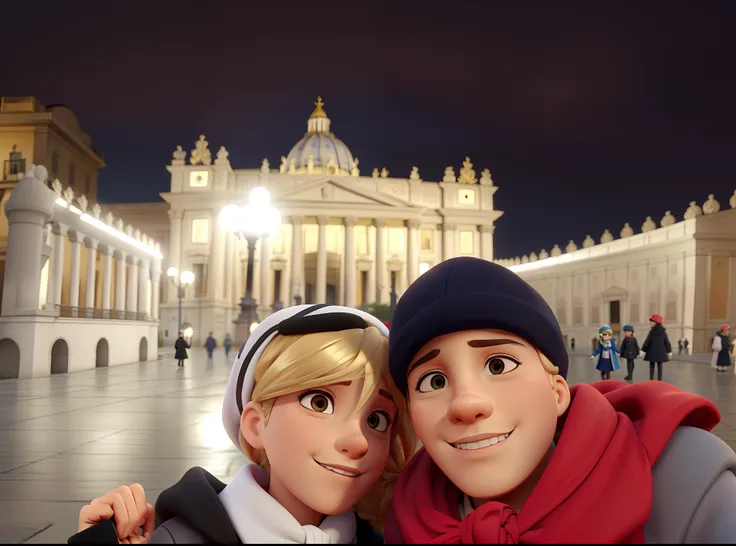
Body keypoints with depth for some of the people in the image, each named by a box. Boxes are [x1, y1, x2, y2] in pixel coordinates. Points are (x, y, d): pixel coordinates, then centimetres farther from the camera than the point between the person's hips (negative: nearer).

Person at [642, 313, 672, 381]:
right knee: (659, 366, 6)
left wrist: (643, 350, -3)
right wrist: (669, 351, 13)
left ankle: (651, 380, 5)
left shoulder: (651, 332, -8)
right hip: (660, 353, 2)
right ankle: (659, 380, 4)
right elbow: (667, 342, 4)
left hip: (652, 352, -2)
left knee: (652, 366, 7)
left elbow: (647, 342, -8)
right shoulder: (663, 332, -1)